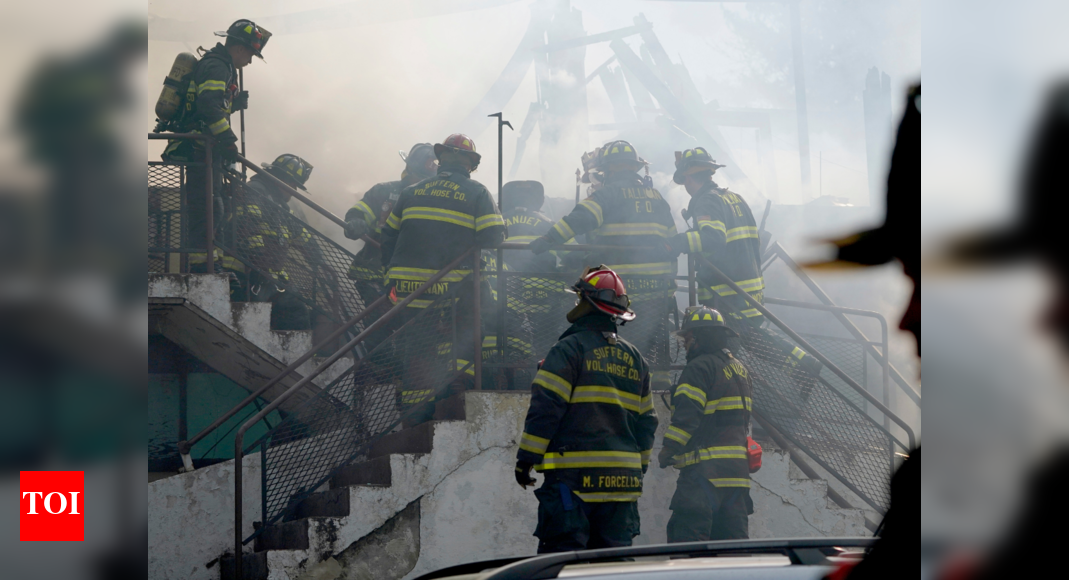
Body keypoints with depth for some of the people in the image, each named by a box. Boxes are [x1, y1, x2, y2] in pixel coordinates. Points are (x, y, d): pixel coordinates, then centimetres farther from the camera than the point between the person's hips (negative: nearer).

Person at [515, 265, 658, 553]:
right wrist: (638, 468, 25)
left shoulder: (569, 349, -6)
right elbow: (646, 421, 18)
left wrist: (526, 460, -5)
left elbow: (545, 408, -11)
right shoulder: (635, 359, 15)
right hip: (623, 481, 6)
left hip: (575, 476, -6)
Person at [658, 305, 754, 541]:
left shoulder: (700, 367, -9)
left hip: (706, 468, -9)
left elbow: (687, 415, -16)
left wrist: (668, 449, -5)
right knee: (733, 535, 10)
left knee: (687, 531, -10)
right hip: (738, 467, 9)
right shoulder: (740, 369, 20)